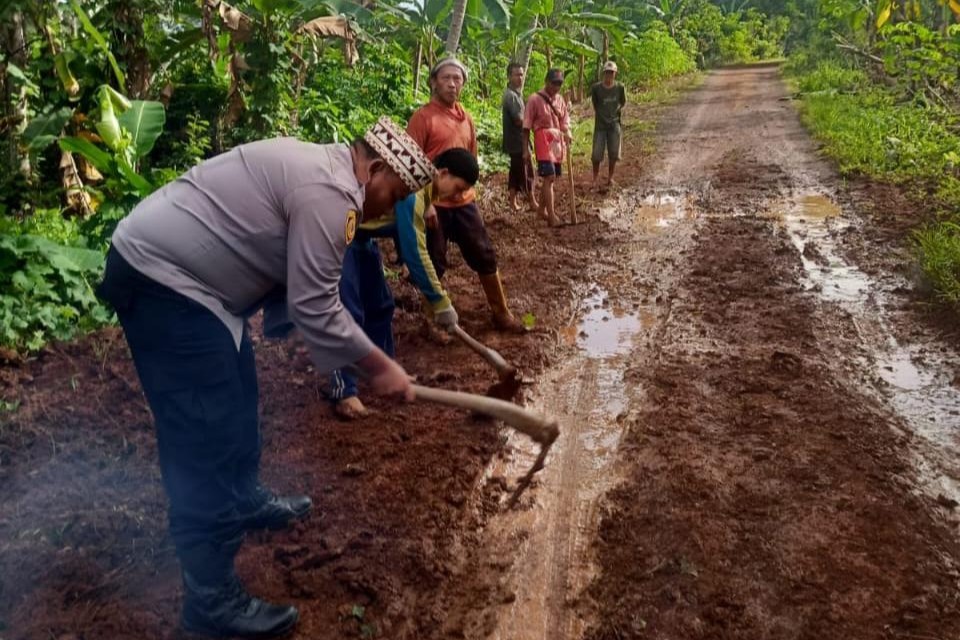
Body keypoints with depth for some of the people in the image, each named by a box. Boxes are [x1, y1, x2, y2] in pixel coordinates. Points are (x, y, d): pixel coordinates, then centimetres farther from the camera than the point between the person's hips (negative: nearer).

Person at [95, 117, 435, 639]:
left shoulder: (318, 166, 13)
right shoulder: (330, 193, -20)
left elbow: (302, 289, 15)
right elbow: (314, 310, -19)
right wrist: (377, 367, -9)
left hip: (171, 265, 11)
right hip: (160, 280, -11)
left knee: (237, 397, 24)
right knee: (206, 437, -7)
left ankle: (245, 501, 45)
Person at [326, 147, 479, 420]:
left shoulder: (423, 186, 3)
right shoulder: (412, 189, -28)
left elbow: (410, 247, 9)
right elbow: (415, 253, -28)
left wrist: (432, 296, 11)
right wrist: (441, 303, -21)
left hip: (361, 234, 10)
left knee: (380, 304, 13)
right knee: (349, 312, -13)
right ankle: (343, 391, -8)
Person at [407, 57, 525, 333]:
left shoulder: (466, 118, 11)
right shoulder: (422, 117, -10)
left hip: (464, 202, 6)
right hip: (435, 204, -6)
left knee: (485, 256, 12)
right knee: (433, 265, 5)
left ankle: (501, 313, 27)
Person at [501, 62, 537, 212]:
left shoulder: (515, 93, 15)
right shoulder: (510, 95, -17)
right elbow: (519, 120, -22)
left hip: (516, 140, 10)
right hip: (517, 141, -10)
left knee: (516, 171, 13)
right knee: (526, 172, -4)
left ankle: (513, 202, 18)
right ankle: (533, 203, 3)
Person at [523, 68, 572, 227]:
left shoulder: (560, 99, 11)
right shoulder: (535, 99, -7)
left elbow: (565, 121, 10)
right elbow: (527, 126, -6)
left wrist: (567, 134, -12)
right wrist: (526, 149, -8)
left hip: (558, 141, 6)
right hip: (544, 141, -6)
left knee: (550, 178, 11)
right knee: (549, 177, -14)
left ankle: (542, 210, 26)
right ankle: (552, 216, -15)